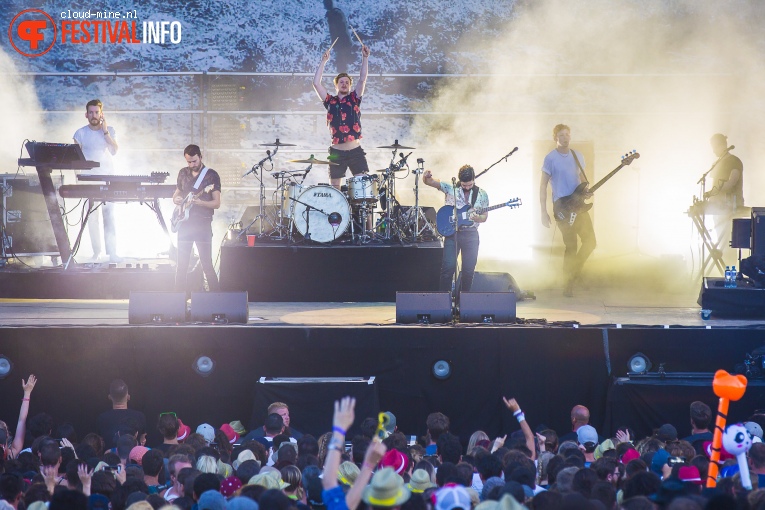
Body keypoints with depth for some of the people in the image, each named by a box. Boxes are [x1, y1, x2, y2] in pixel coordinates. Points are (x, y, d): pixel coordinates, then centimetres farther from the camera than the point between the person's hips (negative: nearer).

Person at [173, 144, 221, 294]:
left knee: (207, 264, -8)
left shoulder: (211, 175, -4)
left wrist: (200, 202, -25)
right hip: (185, 223, 4)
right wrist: (176, 199, -1)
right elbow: (177, 193, 23)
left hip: (203, 224, -4)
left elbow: (217, 203, -7)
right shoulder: (183, 173, 11)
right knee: (182, 264, 6)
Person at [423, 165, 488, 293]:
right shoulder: (449, 188, 0)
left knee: (469, 270, 4)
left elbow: (484, 217, 10)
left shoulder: (482, 194, 5)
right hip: (452, 233, -2)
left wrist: (477, 218, -14)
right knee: (448, 268, -8)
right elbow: (429, 182, -3)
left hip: (471, 234, 2)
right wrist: (426, 177, -27)